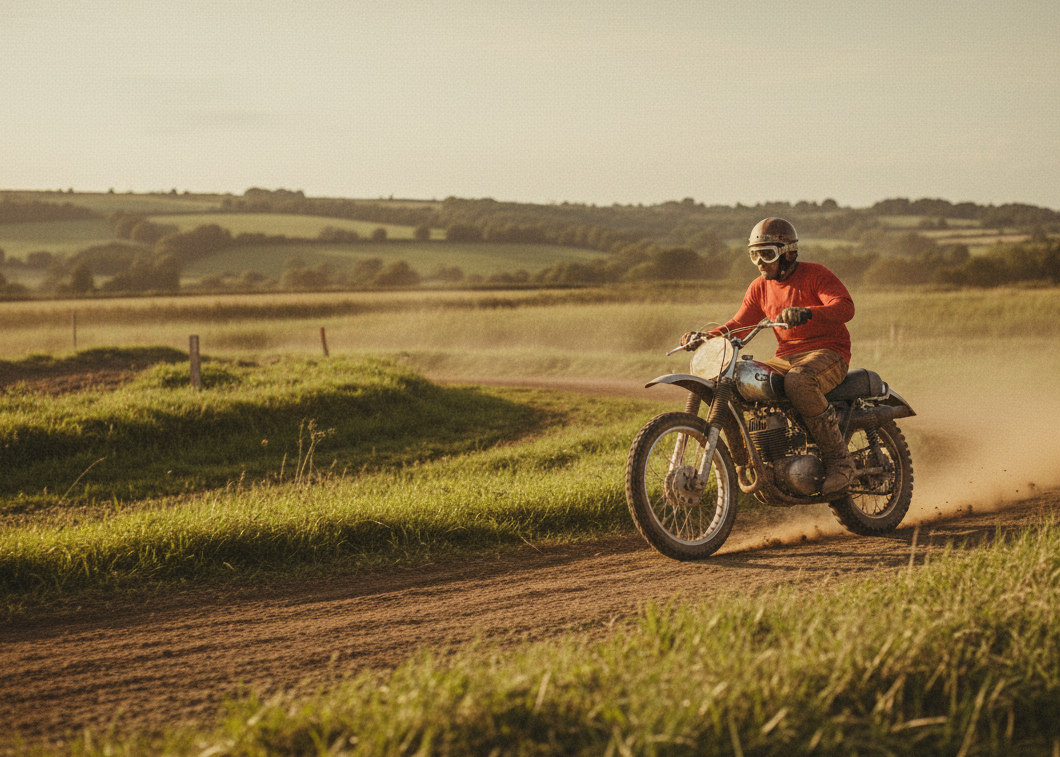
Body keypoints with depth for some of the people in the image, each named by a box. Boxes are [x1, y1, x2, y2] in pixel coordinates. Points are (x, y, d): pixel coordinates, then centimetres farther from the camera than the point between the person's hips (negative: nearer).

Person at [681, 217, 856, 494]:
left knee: (799, 382, -40)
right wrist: (705, 336, -4)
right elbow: (739, 325, 14)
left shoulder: (815, 275, -7)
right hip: (786, 358, 7)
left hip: (828, 352, -7)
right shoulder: (760, 287, 13)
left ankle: (839, 460, -30)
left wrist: (807, 313, -41)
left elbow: (845, 307, -22)